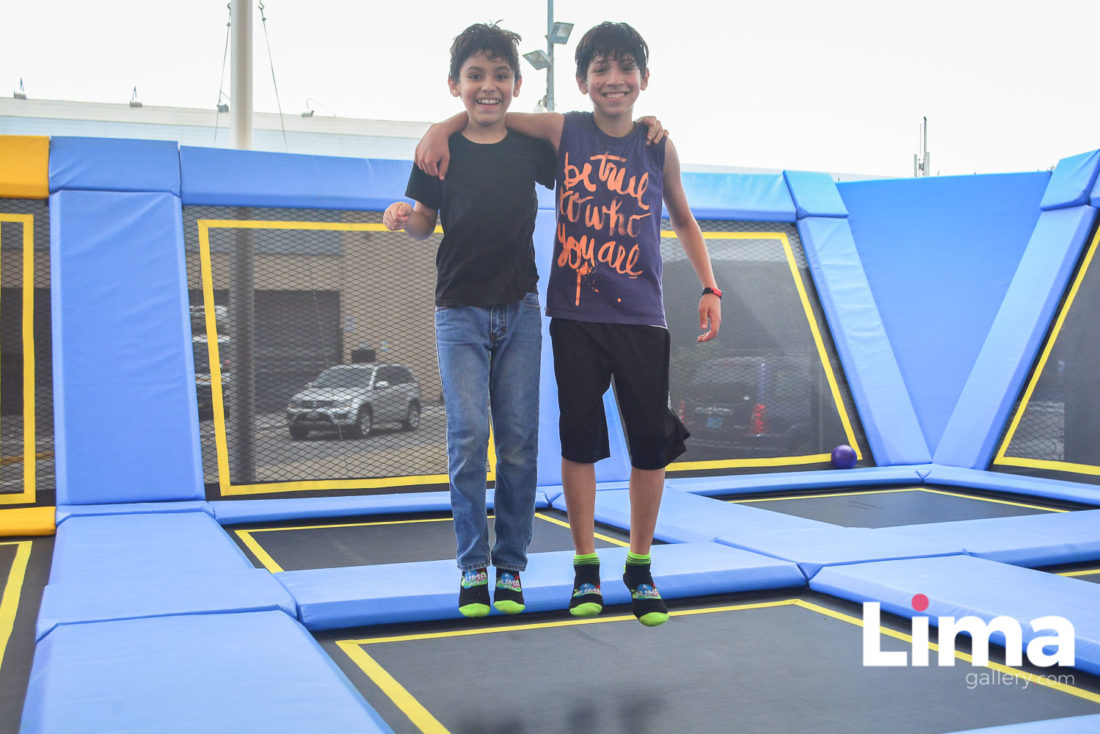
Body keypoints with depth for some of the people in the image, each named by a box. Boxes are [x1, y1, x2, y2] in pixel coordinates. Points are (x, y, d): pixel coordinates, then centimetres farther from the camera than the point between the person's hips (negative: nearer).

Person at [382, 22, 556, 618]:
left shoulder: (530, 145, 2)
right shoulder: (442, 149, -1)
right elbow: (425, 223, 7)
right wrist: (403, 216, -16)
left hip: (520, 310, 2)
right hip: (460, 311, -1)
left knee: (519, 439, 2)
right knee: (468, 436, -7)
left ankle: (510, 567, 12)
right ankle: (473, 568, 5)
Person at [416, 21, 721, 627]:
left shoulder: (658, 146, 6)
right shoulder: (565, 131, 3)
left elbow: (683, 221, 18)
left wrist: (709, 289, 11)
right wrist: (440, 128, -4)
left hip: (641, 318, 1)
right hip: (575, 316, -1)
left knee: (652, 441, 2)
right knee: (580, 439, 3)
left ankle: (640, 566, 19)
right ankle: (586, 568, 17)